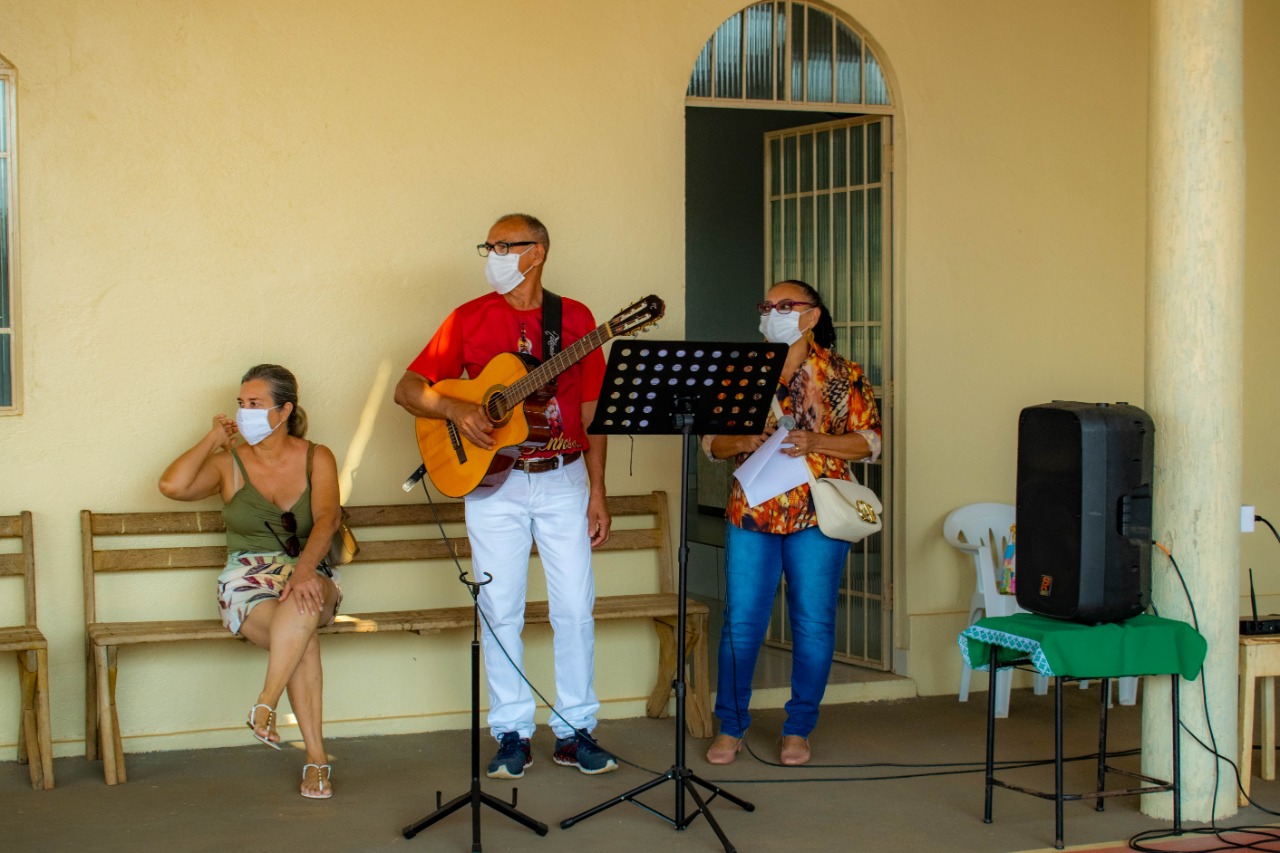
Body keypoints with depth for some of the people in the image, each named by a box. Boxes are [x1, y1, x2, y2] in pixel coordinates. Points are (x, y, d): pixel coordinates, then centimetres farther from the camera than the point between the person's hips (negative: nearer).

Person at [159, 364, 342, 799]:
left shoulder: (316, 458, 7)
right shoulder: (228, 464, 8)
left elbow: (327, 517, -11)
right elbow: (172, 485, -12)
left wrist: (305, 568, -31)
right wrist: (213, 440, 1)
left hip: (310, 578, 0)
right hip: (248, 580, 0)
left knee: (301, 608, -40)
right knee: (301, 636, -32)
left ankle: (265, 704, -34)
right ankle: (316, 755, -33)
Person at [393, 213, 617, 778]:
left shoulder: (574, 318, 5)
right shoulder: (470, 318, 2)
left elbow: (591, 409, 6)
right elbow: (407, 389, 2)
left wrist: (597, 492, 1)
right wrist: (455, 409, -17)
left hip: (562, 479, 0)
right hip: (492, 481, 0)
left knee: (576, 608, 0)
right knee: (501, 611, 2)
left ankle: (575, 731, 12)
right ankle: (512, 735, 13)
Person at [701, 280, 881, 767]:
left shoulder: (842, 374, 4)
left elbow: (870, 441, 0)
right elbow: (711, 443, 10)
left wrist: (815, 443, -15)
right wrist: (745, 441, -11)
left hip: (817, 513, -1)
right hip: (751, 511, 2)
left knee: (813, 622, 2)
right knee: (741, 622, 1)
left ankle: (798, 730, 16)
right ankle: (730, 728, 13)